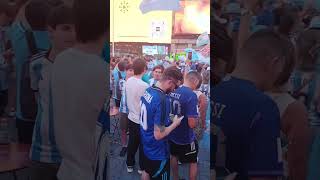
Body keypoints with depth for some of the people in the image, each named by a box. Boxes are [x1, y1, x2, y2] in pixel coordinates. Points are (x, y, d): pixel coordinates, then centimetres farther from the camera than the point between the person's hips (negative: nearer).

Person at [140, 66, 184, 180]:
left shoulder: (148, 90, -5)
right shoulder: (162, 100, -32)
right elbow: (158, 135, -29)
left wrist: (168, 119, 7)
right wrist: (175, 123, -15)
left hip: (146, 145, 8)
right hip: (158, 152, -8)